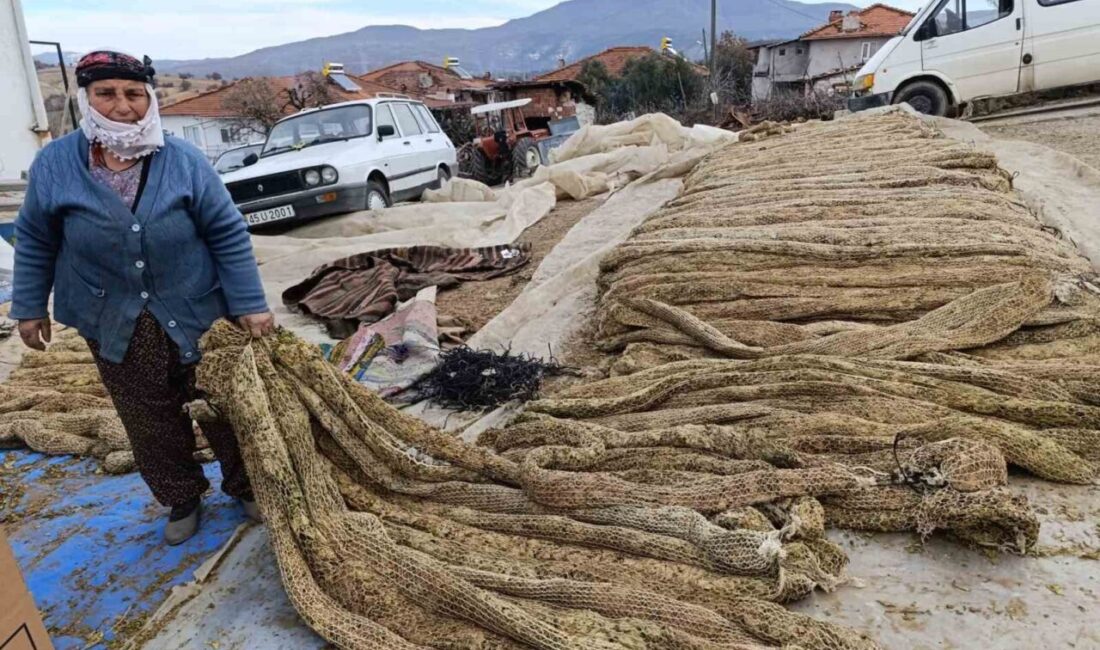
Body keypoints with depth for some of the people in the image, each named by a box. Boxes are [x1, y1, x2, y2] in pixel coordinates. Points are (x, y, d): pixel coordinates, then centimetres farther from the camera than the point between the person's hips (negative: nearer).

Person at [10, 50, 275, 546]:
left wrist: (250, 305, -11)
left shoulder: (183, 161, -11)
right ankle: (182, 499, 35)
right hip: (114, 327, 2)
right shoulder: (54, 164, -6)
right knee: (150, 425, 13)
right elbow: (34, 242, 7)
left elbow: (229, 235, -9)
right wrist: (29, 307, 9)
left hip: (198, 314, -1)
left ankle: (246, 486, 33)